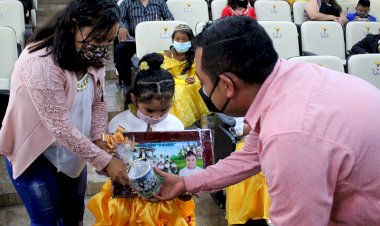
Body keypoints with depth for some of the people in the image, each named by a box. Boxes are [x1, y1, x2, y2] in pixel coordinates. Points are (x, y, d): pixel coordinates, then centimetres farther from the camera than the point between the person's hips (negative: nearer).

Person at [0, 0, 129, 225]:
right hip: (32, 152, -6)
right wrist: (104, 160, -29)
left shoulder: (92, 56, -9)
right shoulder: (40, 62, -33)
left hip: (71, 150, 7)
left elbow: (98, 101, -1)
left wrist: (99, 140, -18)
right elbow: (60, 125, -31)